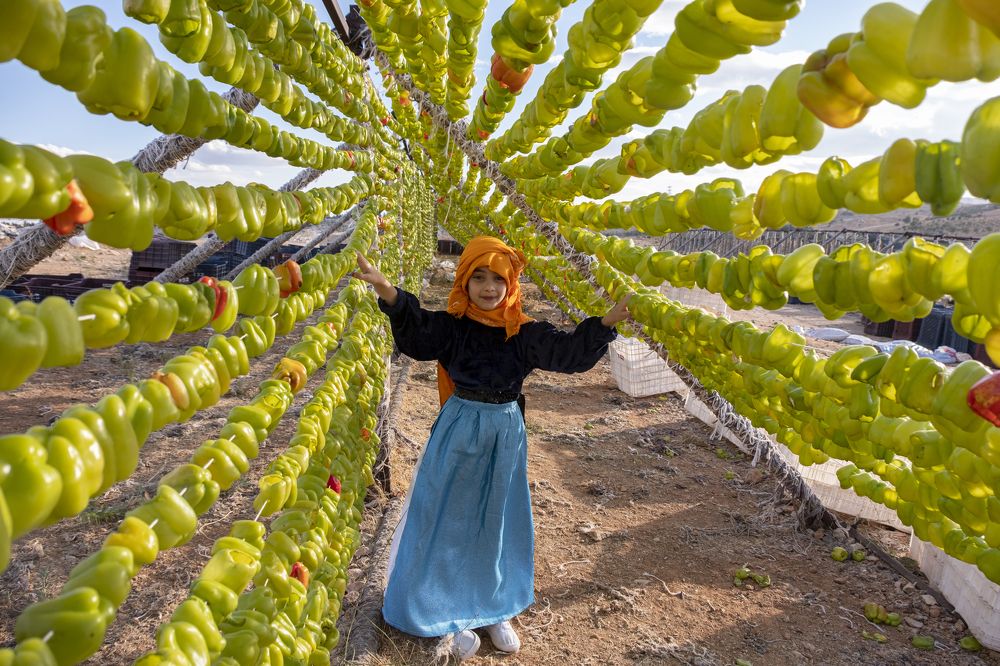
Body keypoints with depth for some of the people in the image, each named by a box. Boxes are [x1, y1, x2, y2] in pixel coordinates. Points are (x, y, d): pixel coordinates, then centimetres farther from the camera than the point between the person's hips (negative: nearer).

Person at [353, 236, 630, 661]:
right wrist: (387, 291, -46)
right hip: (459, 432, -2)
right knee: (450, 522, 8)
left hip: (506, 433, 3)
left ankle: (492, 610, 38)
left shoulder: (524, 333, -4)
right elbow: (415, 332, -28)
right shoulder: (450, 326, -11)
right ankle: (449, 617, 29)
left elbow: (569, 351, -9)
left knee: (497, 523, 16)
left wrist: (607, 321, -21)